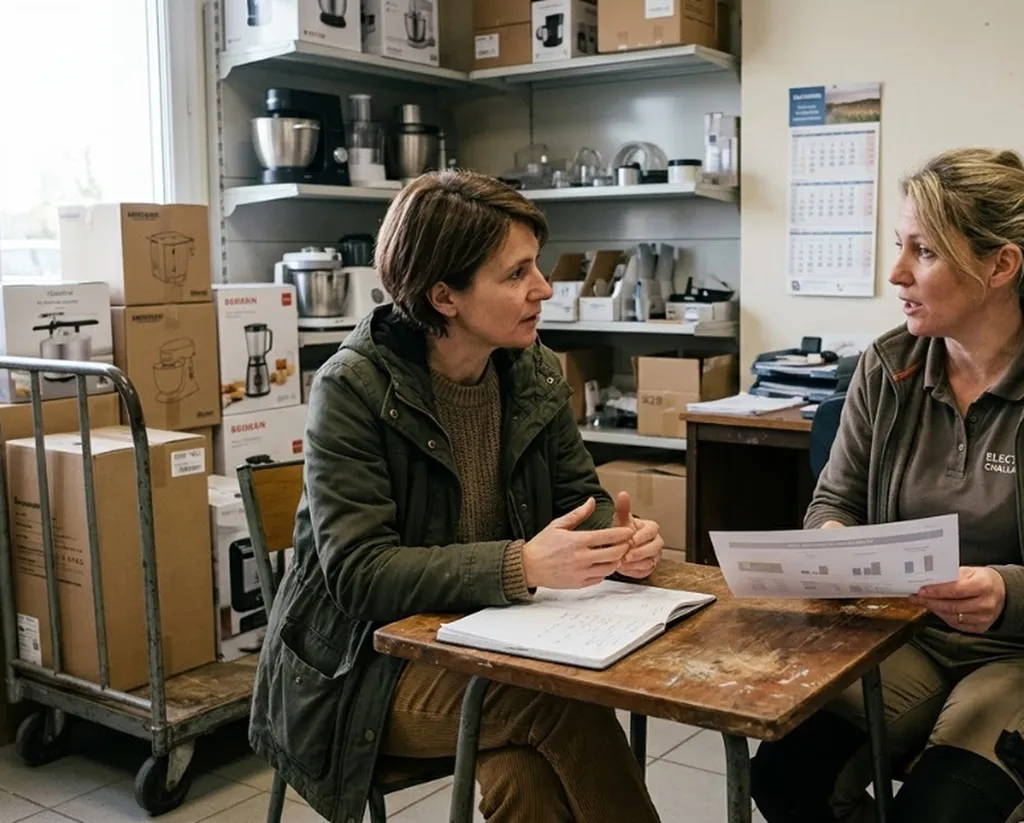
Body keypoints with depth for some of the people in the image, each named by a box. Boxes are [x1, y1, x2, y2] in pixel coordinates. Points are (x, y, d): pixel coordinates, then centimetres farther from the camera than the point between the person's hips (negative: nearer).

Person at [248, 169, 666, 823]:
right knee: (565, 707, -26)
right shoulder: (353, 390, -16)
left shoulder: (535, 372, 1)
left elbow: (578, 494, 9)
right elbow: (359, 572, -23)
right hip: (367, 670, -4)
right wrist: (521, 565, -35)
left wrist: (619, 536, -16)